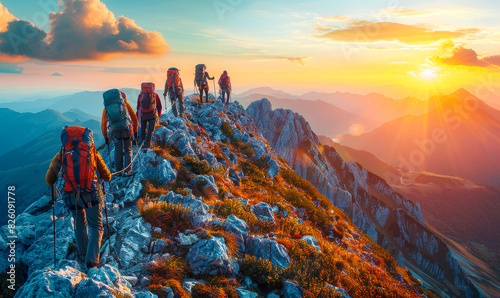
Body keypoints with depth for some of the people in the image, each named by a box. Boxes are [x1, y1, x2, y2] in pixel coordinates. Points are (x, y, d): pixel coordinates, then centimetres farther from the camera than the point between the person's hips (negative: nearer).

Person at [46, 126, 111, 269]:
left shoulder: (62, 154, 8)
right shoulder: (92, 153, 7)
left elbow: (49, 180, 6)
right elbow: (107, 177, 9)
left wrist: (52, 184, 29)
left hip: (71, 196, 2)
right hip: (90, 195, -2)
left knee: (79, 224, 27)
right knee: (96, 227, 11)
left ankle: (83, 253, 38)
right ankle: (91, 260, -3)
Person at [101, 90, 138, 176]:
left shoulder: (106, 107, 18)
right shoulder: (125, 103, 14)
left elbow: (103, 124, 18)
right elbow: (134, 118, 13)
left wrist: (105, 137, 25)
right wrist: (135, 132, 19)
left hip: (115, 130, 1)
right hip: (127, 128, -1)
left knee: (118, 150, 17)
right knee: (128, 150, 10)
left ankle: (118, 171, 18)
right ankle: (128, 171, 5)